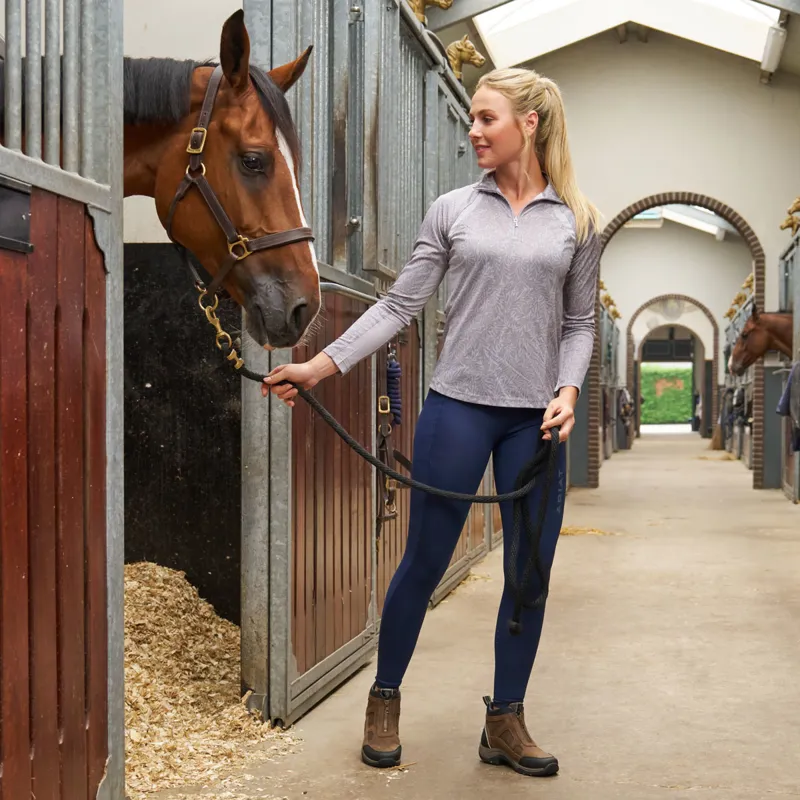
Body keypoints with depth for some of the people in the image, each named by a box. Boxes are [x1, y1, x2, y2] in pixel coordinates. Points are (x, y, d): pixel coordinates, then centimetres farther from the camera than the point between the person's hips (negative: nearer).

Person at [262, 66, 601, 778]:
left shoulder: (577, 222, 5)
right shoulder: (453, 210, 3)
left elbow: (579, 322, 9)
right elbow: (400, 306, 1)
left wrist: (568, 390, -8)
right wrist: (320, 366, -7)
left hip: (538, 419, 2)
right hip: (459, 406, -1)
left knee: (532, 570, 6)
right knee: (426, 560, 4)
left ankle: (506, 722, 21)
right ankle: (384, 703, 22)